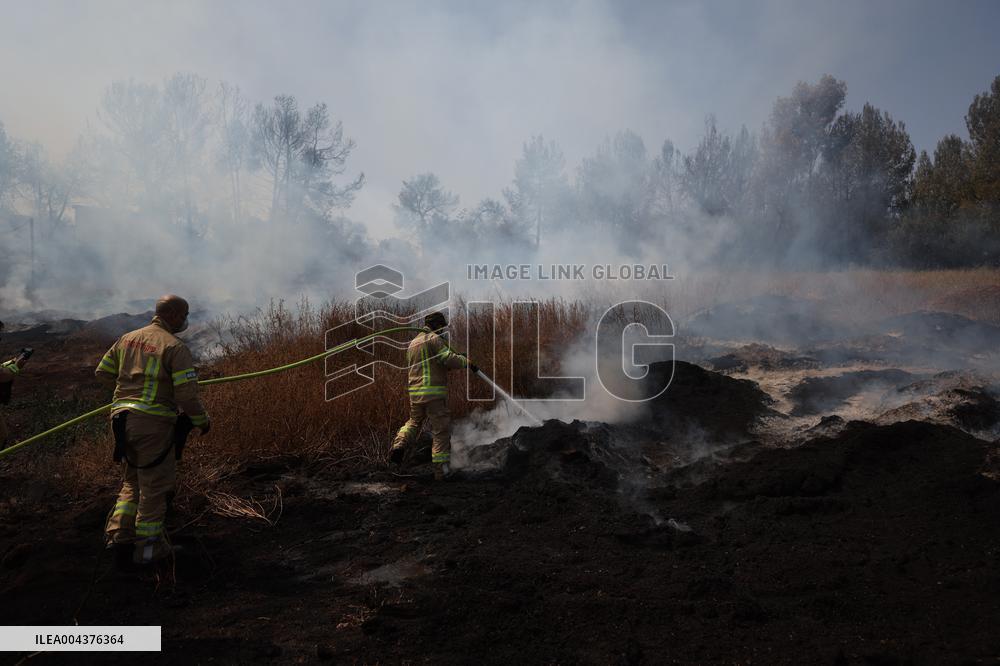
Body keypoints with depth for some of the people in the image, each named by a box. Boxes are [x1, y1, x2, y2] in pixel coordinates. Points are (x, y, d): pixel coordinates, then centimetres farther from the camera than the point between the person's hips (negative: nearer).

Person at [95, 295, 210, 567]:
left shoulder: (128, 338, 12)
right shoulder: (175, 347, -10)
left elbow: (103, 372, 18)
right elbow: (187, 395, -14)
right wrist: (202, 421, 1)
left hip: (121, 417, 7)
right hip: (152, 422, -7)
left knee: (132, 481, 22)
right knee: (155, 484, 5)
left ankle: (119, 535, 16)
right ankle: (147, 547, 13)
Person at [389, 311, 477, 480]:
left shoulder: (412, 343, 18)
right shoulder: (434, 338, -6)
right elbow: (449, 358, -17)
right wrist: (467, 362, -4)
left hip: (415, 392, 7)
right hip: (434, 392, -7)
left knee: (414, 422, 27)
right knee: (441, 430, 1)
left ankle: (399, 445, 2)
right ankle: (441, 469, 1)